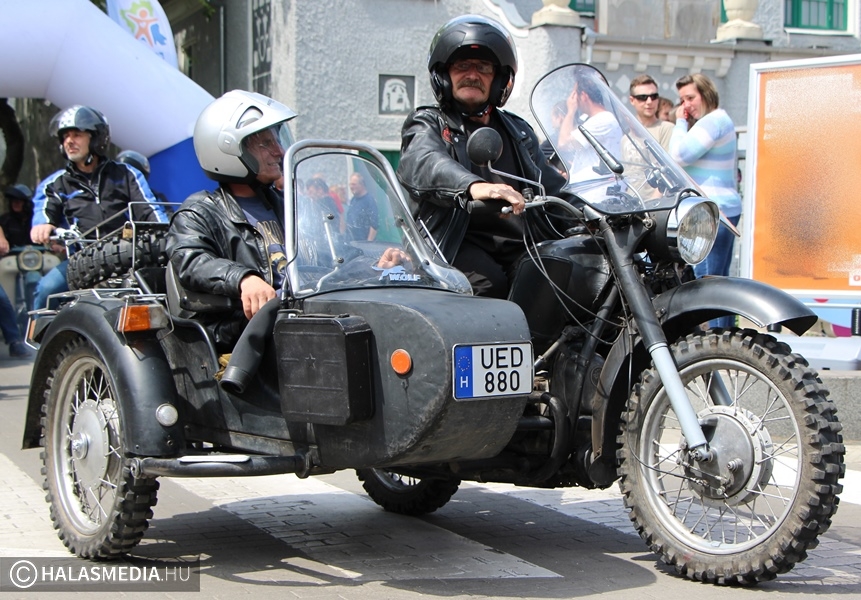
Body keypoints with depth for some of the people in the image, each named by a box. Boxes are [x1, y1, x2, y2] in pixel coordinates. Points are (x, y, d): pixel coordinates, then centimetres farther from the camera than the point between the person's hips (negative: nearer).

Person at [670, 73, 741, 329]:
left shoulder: (712, 121, -11)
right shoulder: (721, 120, 23)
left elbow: (681, 154, -17)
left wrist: (680, 123, -6)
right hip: (725, 209, 12)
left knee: (706, 280, -13)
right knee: (719, 279, 14)